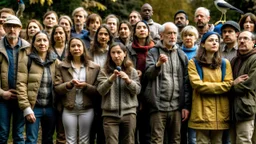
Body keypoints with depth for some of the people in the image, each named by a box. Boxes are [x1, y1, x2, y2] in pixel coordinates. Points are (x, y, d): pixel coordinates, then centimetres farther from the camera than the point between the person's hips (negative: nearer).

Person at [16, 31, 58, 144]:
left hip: (50, 108, 4)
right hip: (34, 107, -3)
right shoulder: (26, 60, -3)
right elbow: (21, 85, -9)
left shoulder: (55, 61, 7)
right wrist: (26, 108, -15)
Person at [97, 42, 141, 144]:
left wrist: (128, 80, -14)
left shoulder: (132, 71, 9)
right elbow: (101, 91, -6)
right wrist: (111, 79, -22)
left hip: (129, 112, 1)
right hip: (110, 114, -1)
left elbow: (137, 90, 4)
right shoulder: (104, 71, 5)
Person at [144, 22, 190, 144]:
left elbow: (186, 82, 9)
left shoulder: (181, 55, 11)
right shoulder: (153, 52, 3)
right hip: (158, 105, -3)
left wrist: (186, 105, 3)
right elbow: (148, 74, -11)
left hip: (176, 106, 3)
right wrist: (158, 64, -30)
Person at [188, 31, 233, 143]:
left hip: (220, 110, 3)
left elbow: (228, 85, 0)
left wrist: (206, 86, -8)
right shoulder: (194, 63, 3)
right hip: (202, 111, -3)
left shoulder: (225, 63, 13)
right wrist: (219, 86, -6)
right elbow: (197, 85, -10)